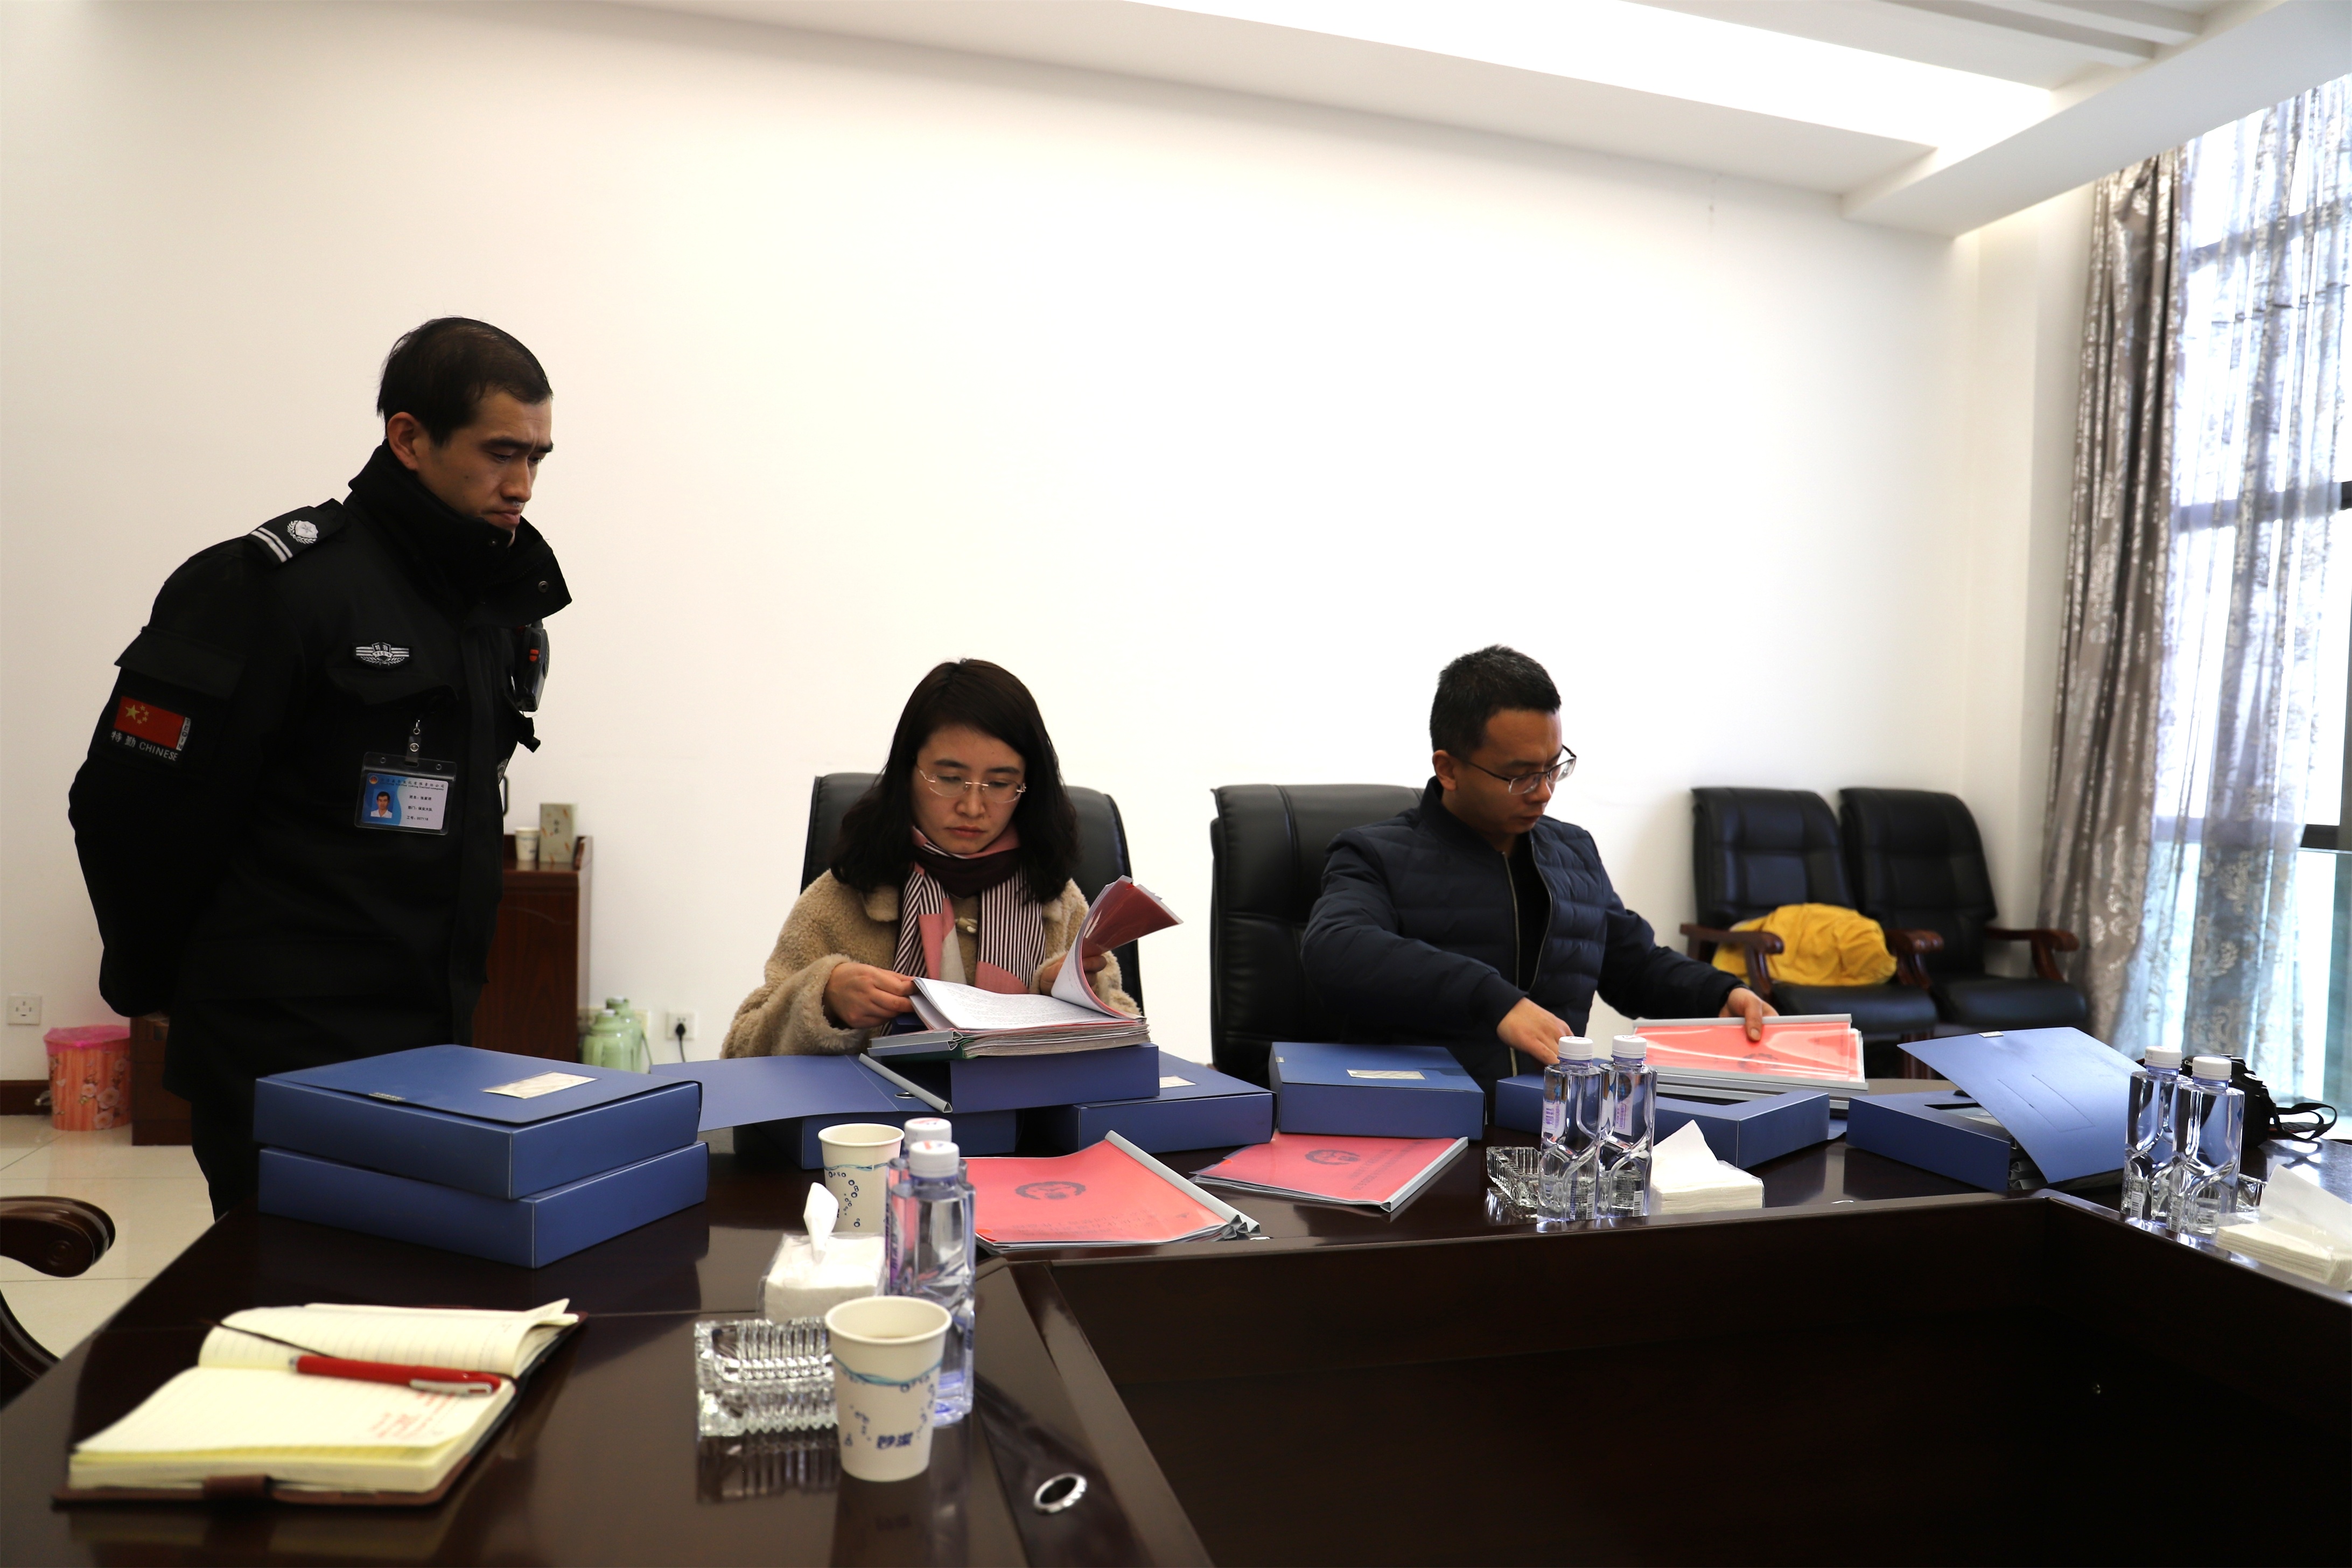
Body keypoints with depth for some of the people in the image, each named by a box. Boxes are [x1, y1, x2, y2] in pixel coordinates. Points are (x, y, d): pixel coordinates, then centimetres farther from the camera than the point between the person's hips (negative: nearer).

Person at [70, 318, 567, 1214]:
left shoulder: (505, 607, 9)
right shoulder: (278, 586, -13)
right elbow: (128, 809, -9)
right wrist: (159, 984, 4)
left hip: (435, 1045, 7)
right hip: (284, 1063, -6)